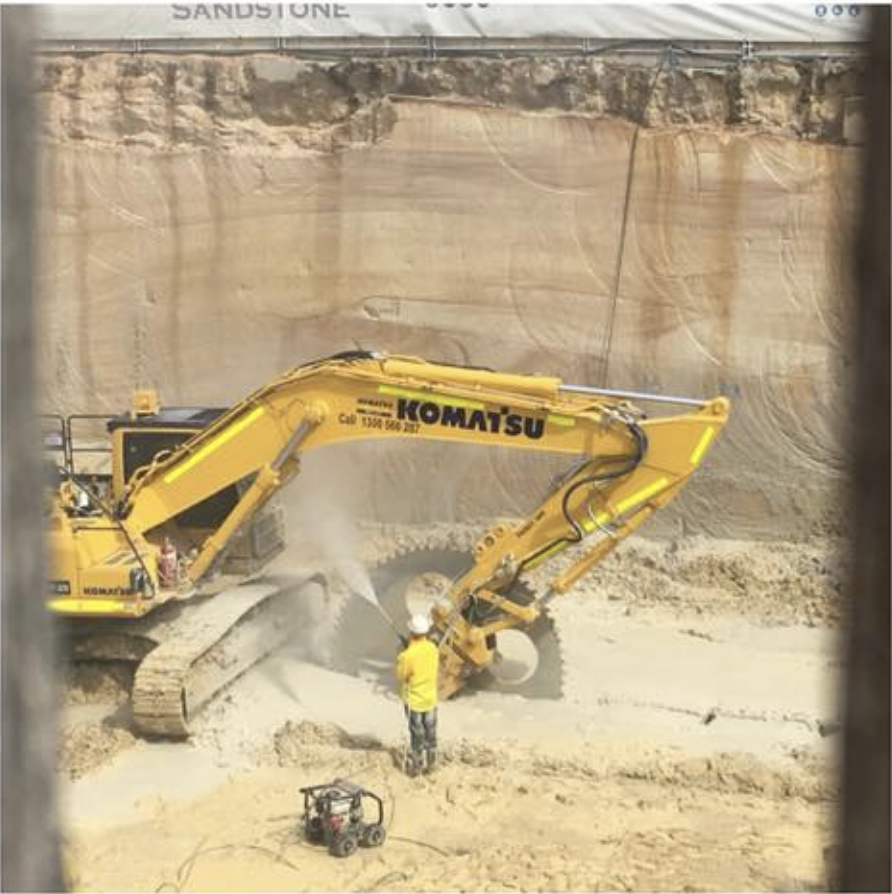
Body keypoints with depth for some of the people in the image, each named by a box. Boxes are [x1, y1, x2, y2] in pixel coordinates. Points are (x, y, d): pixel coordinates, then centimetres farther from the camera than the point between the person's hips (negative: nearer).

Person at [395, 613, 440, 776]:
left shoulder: (408, 655, -28)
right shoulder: (433, 649, -10)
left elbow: (401, 676, -14)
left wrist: (400, 661, -2)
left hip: (414, 700, -5)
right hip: (431, 699, 5)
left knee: (417, 734, 9)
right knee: (430, 733, 17)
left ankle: (416, 766, 21)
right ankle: (430, 763, 30)